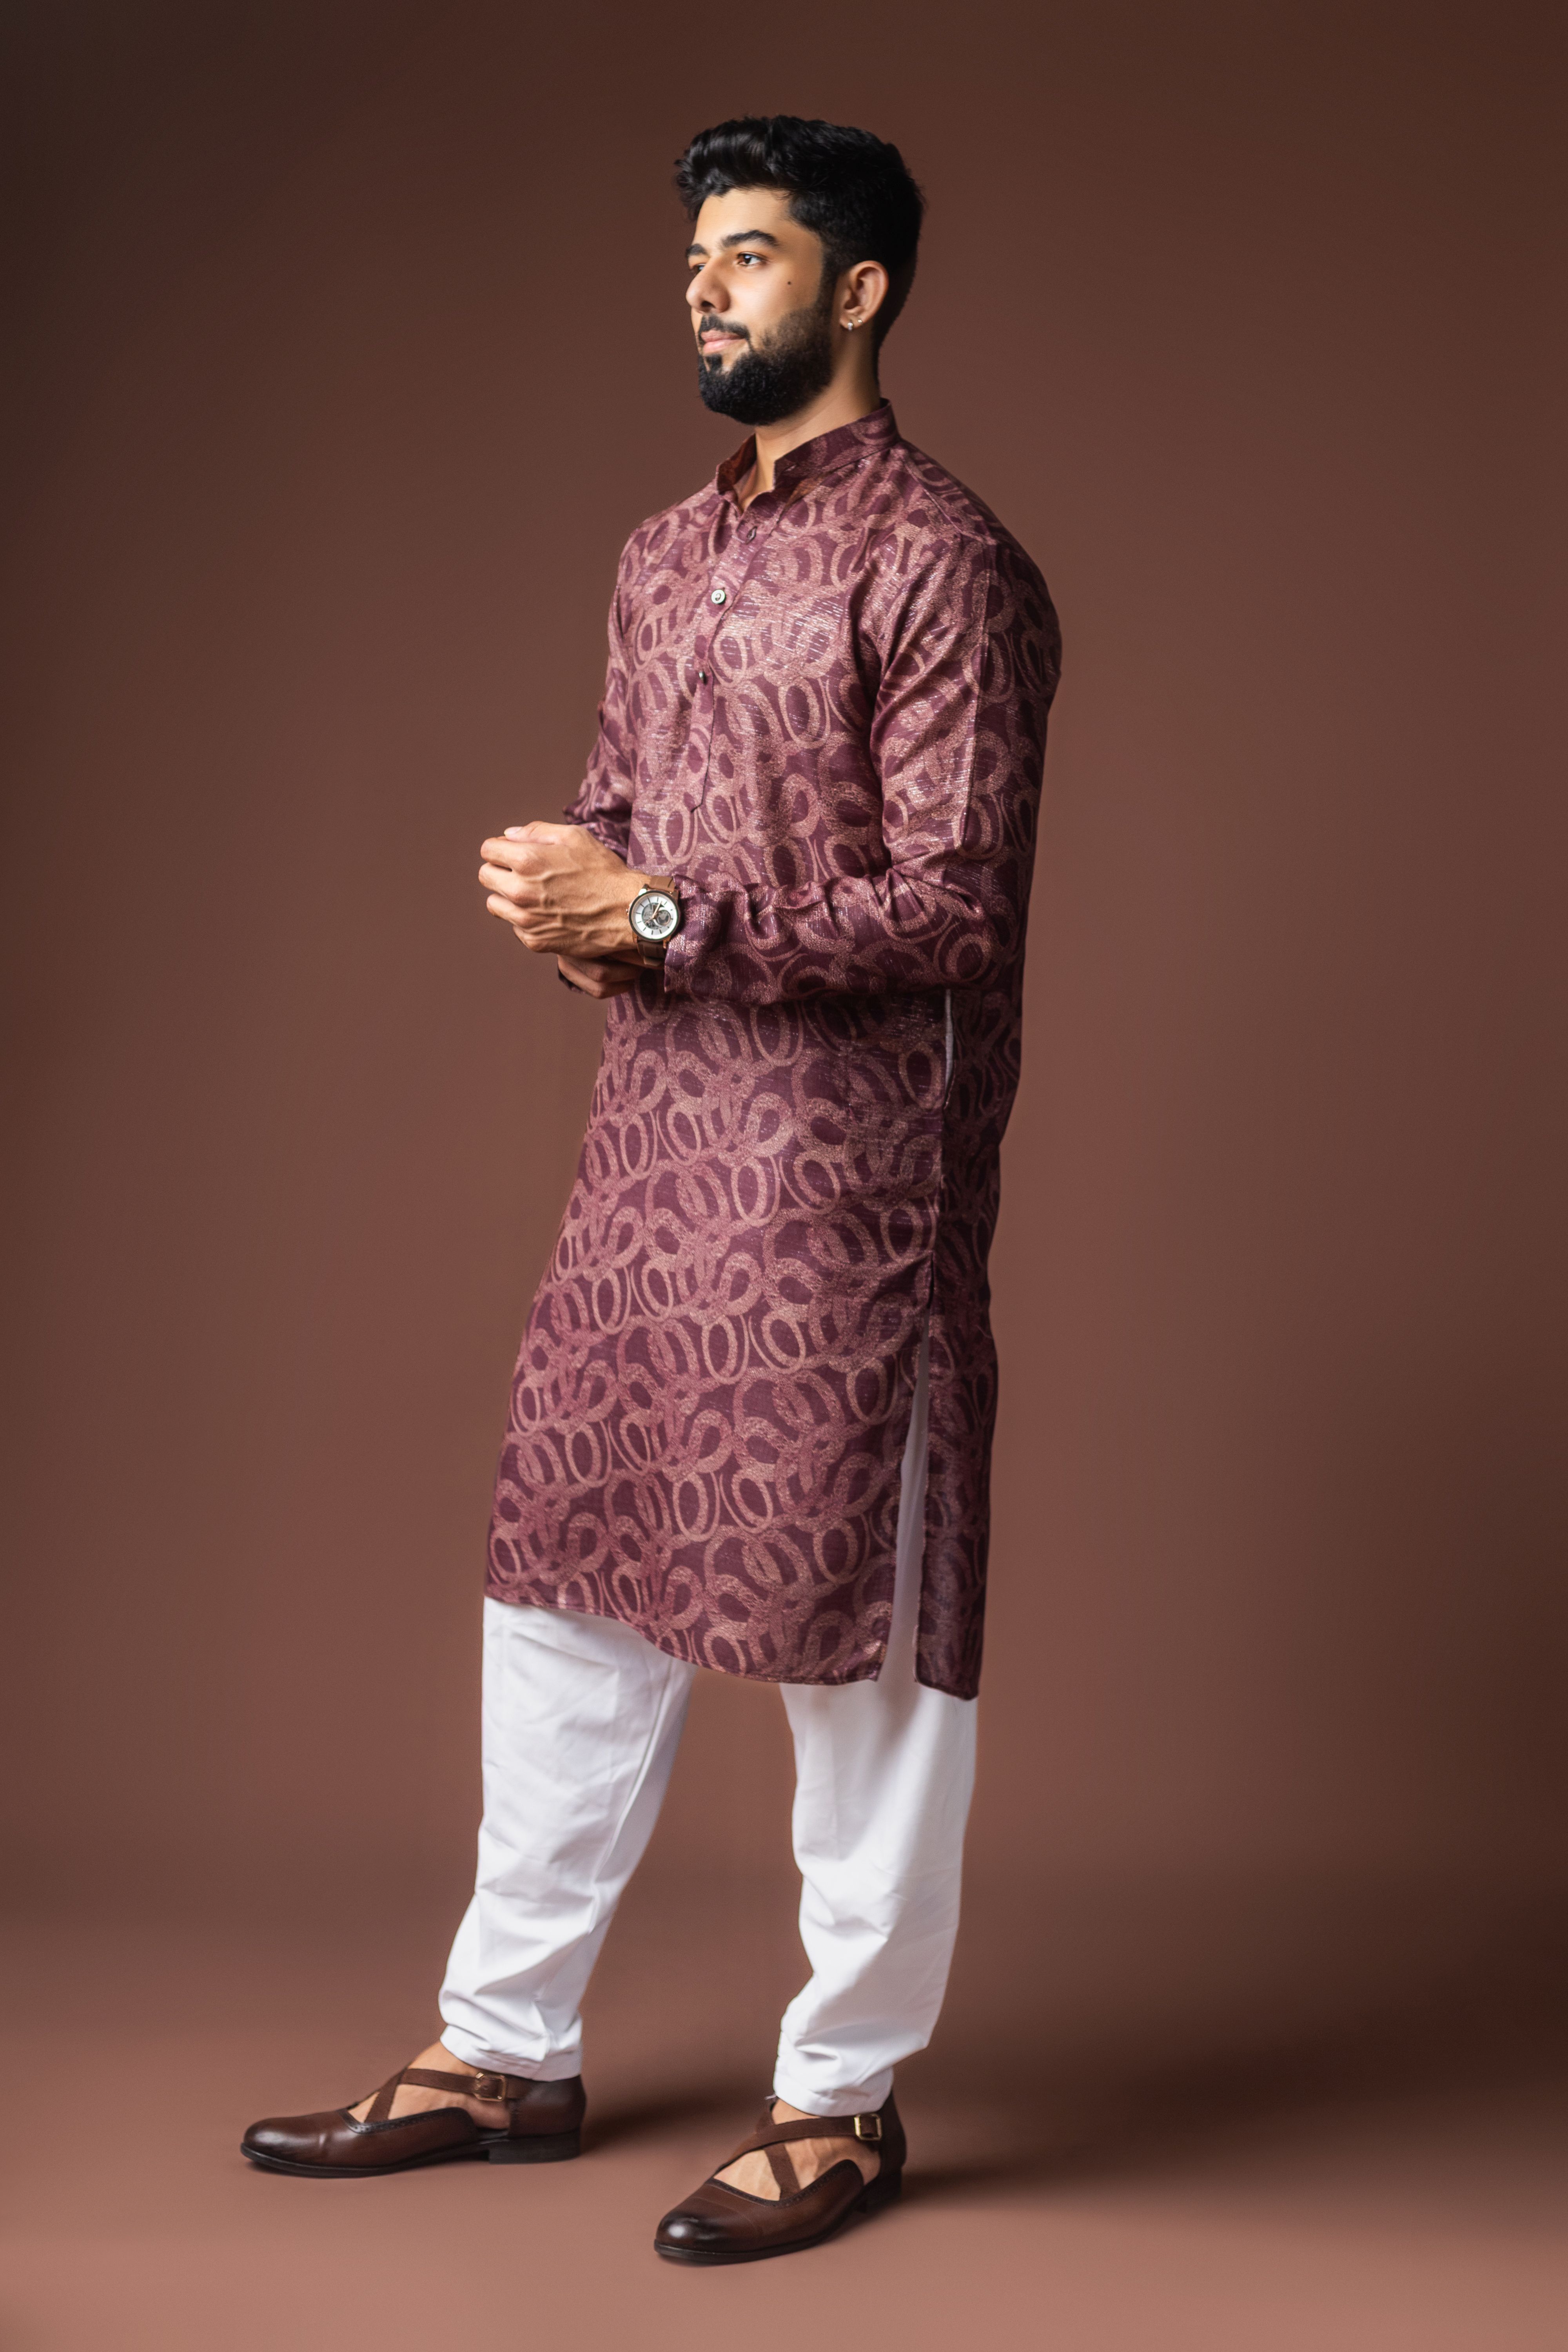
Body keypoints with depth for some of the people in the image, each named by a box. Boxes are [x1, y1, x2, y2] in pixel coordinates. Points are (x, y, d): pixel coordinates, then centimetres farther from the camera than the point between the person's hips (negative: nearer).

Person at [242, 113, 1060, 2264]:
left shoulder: (940, 567, -10)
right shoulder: (666, 556, 15)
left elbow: (948, 903, -16)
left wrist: (666, 921, -18)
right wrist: (565, 888, -1)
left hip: (850, 1163, -8)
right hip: (654, 1134, 8)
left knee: (854, 1620, 2)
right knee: (569, 1578, 12)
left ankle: (844, 2105, 16)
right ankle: (506, 2052, 26)